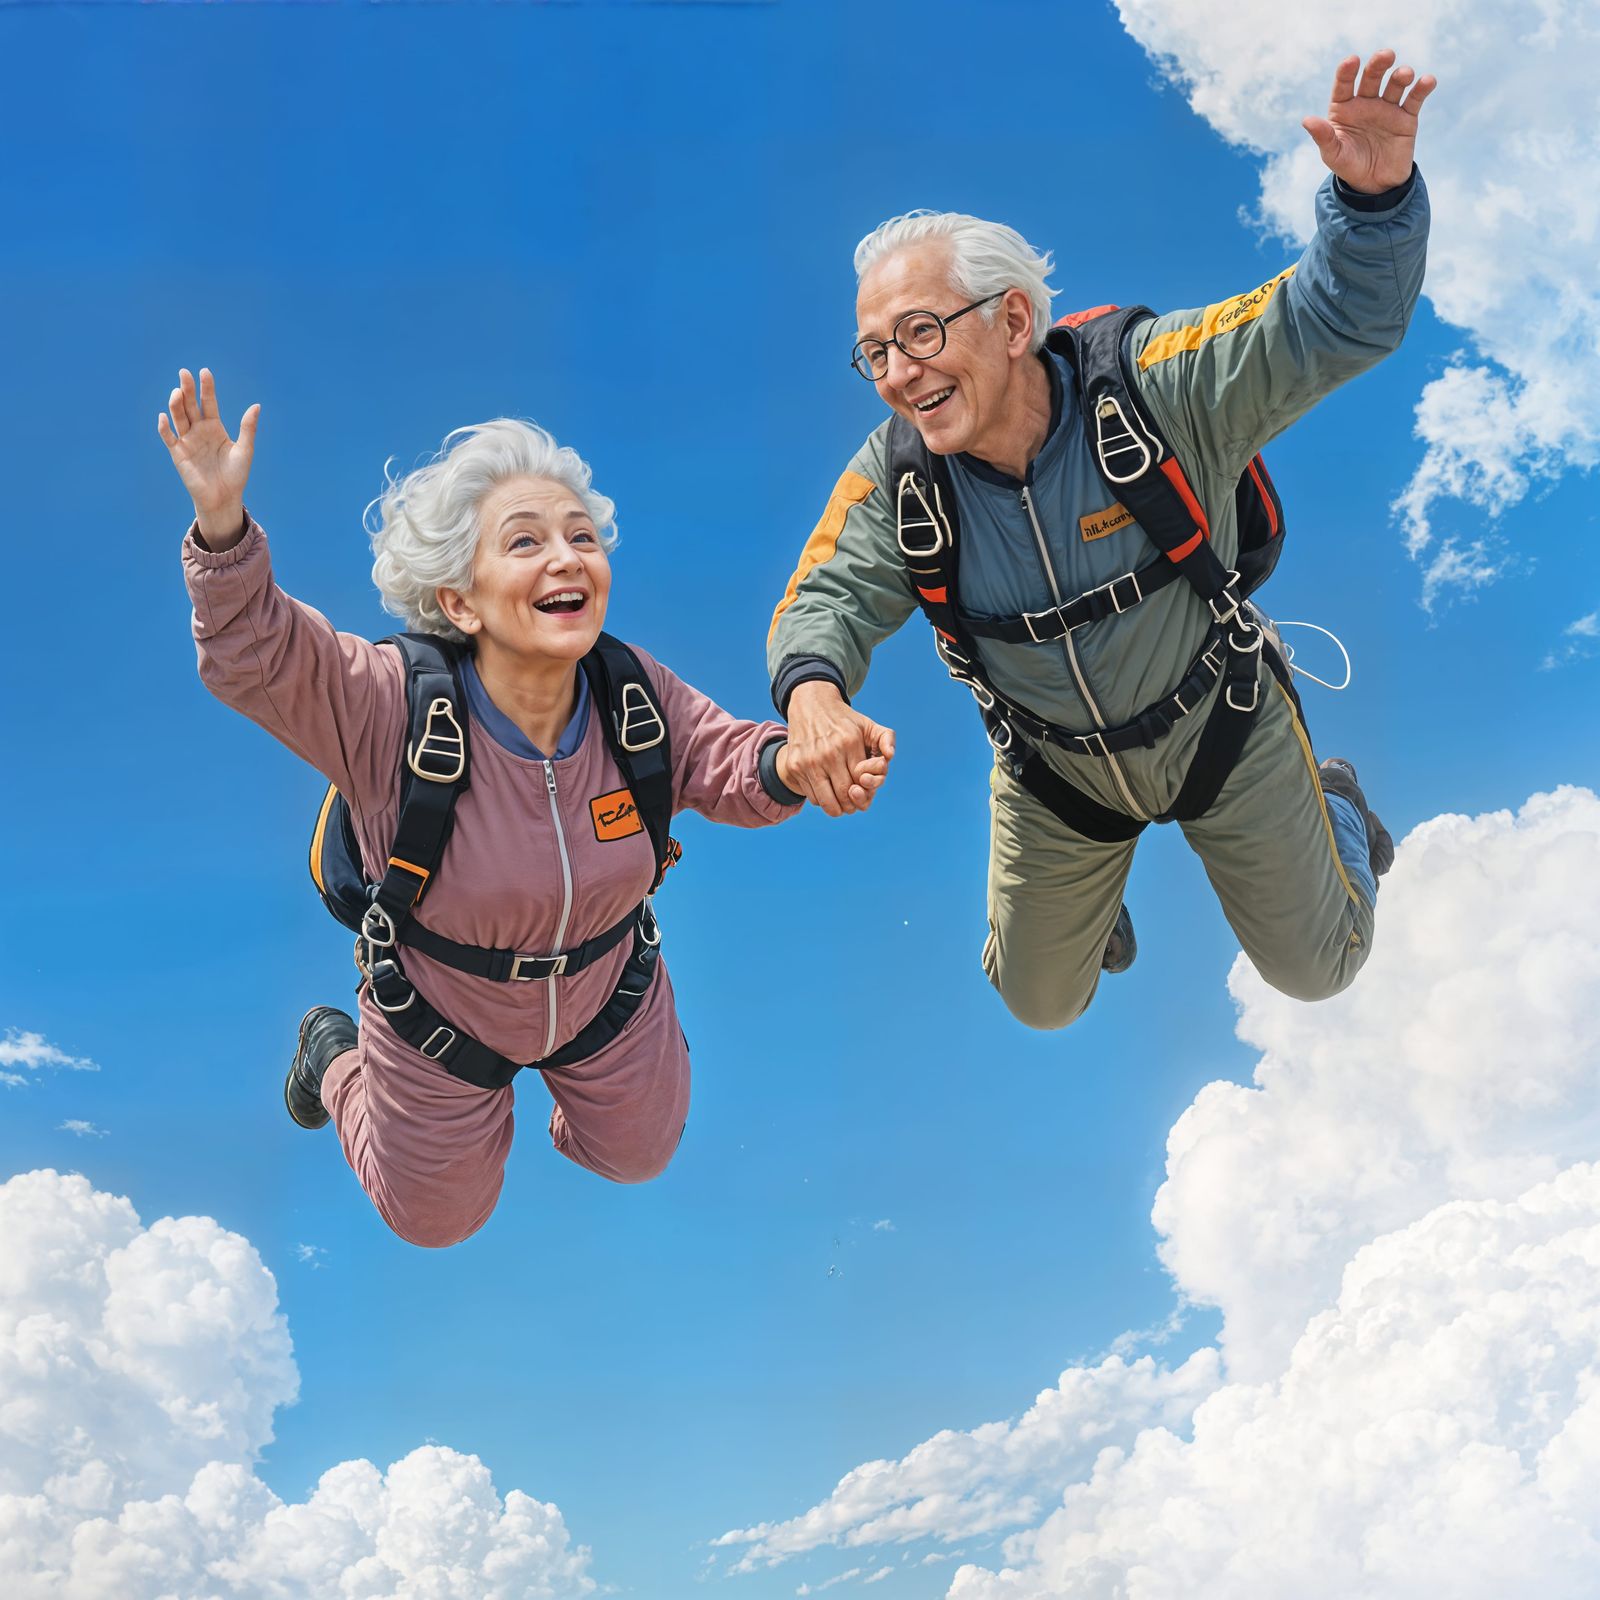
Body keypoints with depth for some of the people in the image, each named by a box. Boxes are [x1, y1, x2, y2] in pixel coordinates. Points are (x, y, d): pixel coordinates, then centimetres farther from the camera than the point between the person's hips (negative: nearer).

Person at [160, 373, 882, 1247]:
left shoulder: (636, 693, -25)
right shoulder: (388, 706, -36)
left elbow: (721, 762, -13)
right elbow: (255, 658, -38)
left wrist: (789, 765, -36)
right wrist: (224, 528, -55)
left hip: (605, 993, 3)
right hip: (441, 1019, -3)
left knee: (639, 1157, 28)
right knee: (436, 1218, 25)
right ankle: (335, 1057, 50)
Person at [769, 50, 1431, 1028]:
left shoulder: (1157, 386, -31)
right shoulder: (895, 478, -21)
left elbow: (1333, 320, -35)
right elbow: (832, 595, -21)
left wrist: (1373, 193, -56)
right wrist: (813, 688, -45)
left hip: (1217, 721, -2)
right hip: (1054, 769, 3)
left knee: (1318, 968, 16)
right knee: (1040, 1004, 19)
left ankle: (1332, 812, 48)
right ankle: (1093, 886, 53)